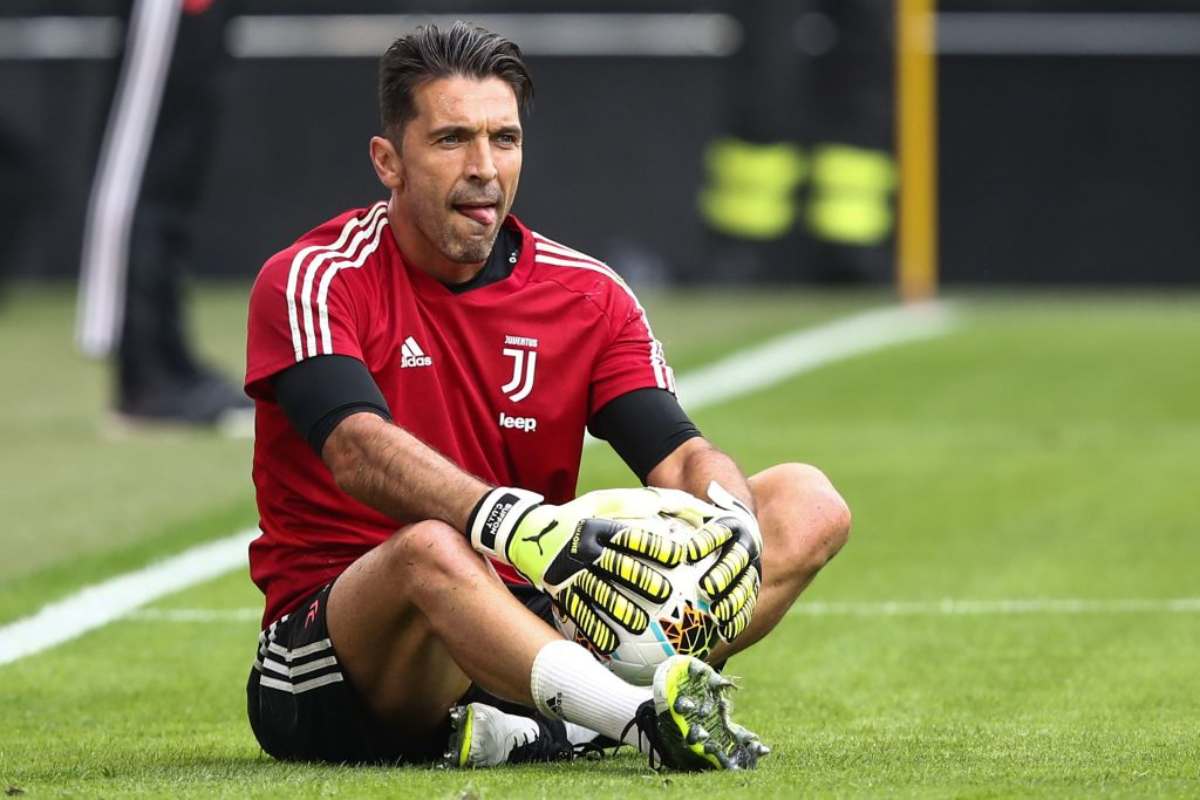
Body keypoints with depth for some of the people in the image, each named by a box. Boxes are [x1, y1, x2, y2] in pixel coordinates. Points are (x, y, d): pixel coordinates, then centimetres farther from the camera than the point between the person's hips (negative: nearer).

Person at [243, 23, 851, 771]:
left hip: (526, 629, 6)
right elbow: (360, 452, -26)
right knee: (432, 548, -40)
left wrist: (729, 522, -29)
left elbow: (681, 455, -3)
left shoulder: (586, 294, 7)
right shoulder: (313, 280, -8)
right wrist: (520, 526, -44)